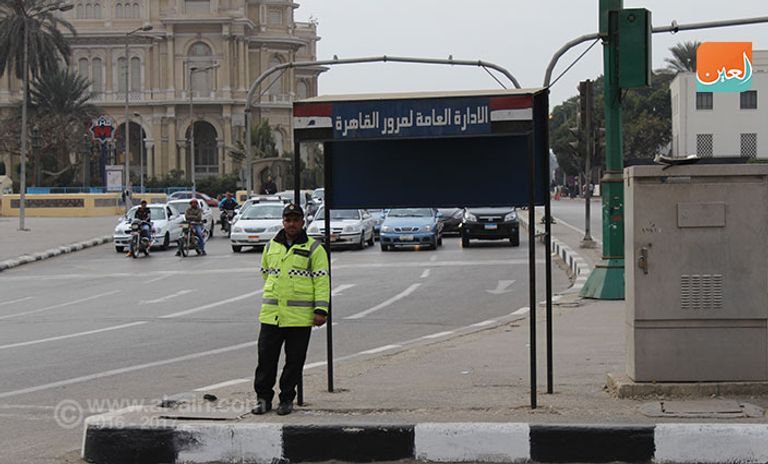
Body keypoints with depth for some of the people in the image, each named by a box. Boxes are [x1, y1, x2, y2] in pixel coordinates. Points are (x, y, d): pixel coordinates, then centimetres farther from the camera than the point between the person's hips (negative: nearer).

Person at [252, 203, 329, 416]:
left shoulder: (313, 248, -1)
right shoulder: (271, 246, 12)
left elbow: (322, 280, -4)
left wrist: (321, 310, -10)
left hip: (300, 316, -3)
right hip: (271, 314, 3)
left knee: (294, 360, 4)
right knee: (266, 357, 3)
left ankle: (286, 399, 14)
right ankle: (263, 397, 13)